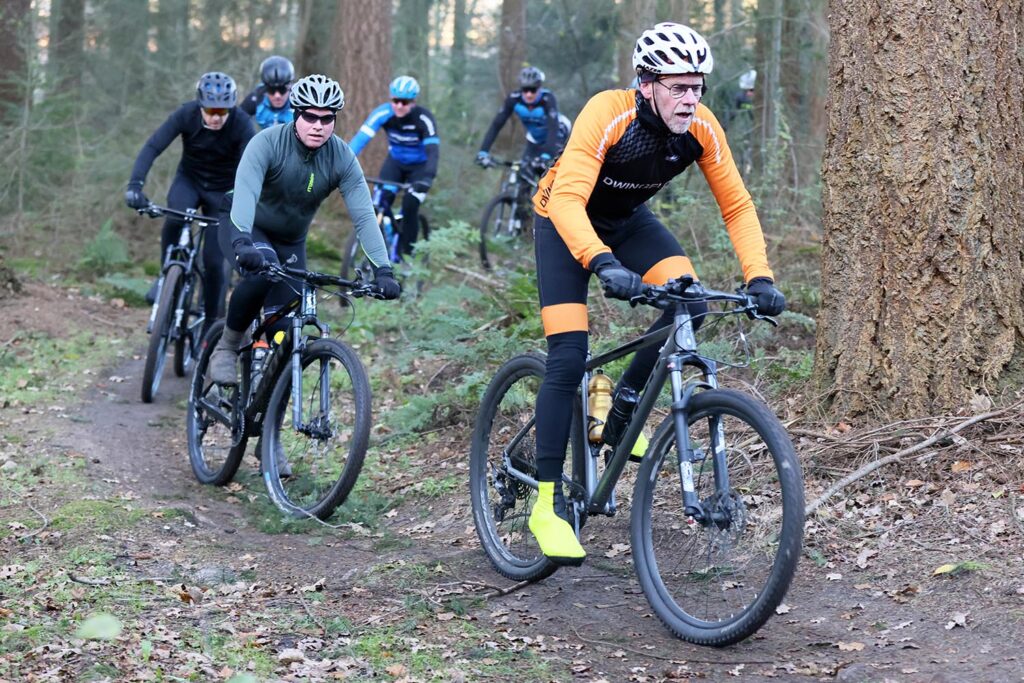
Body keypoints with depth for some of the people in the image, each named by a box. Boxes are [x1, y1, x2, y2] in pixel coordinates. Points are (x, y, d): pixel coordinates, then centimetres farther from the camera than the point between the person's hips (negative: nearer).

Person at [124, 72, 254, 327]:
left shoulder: (241, 124, -26)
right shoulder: (186, 115, -22)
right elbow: (152, 147, -28)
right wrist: (135, 184, -43)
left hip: (222, 191, -1)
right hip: (188, 181, 1)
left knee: (213, 261, -7)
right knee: (176, 218, -34)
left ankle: (210, 324, 13)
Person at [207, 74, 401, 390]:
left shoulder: (342, 158, -18)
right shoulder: (267, 143, -27)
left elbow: (364, 215, -24)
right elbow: (245, 192, -41)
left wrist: (382, 270, -35)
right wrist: (242, 243, -58)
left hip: (290, 241, 4)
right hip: (245, 227, -4)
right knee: (264, 269, -35)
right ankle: (226, 346, -16)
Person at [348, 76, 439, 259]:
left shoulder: (424, 118, -29)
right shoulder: (383, 113, -24)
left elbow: (433, 150, -36)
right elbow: (361, 138, -32)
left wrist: (427, 178, -53)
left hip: (419, 166, -2)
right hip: (395, 162, 3)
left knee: (409, 208, -18)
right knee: (380, 202, -17)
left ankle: (406, 255, 1)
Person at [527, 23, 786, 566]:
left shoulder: (701, 129, -20)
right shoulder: (608, 114, -35)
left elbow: (736, 205, -13)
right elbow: (568, 198, -44)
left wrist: (759, 277, -27)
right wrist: (603, 264, -59)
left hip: (628, 220, 5)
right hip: (566, 221, -5)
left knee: (688, 303, -21)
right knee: (568, 360, -16)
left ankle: (624, 403, 4)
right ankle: (547, 503, -7)